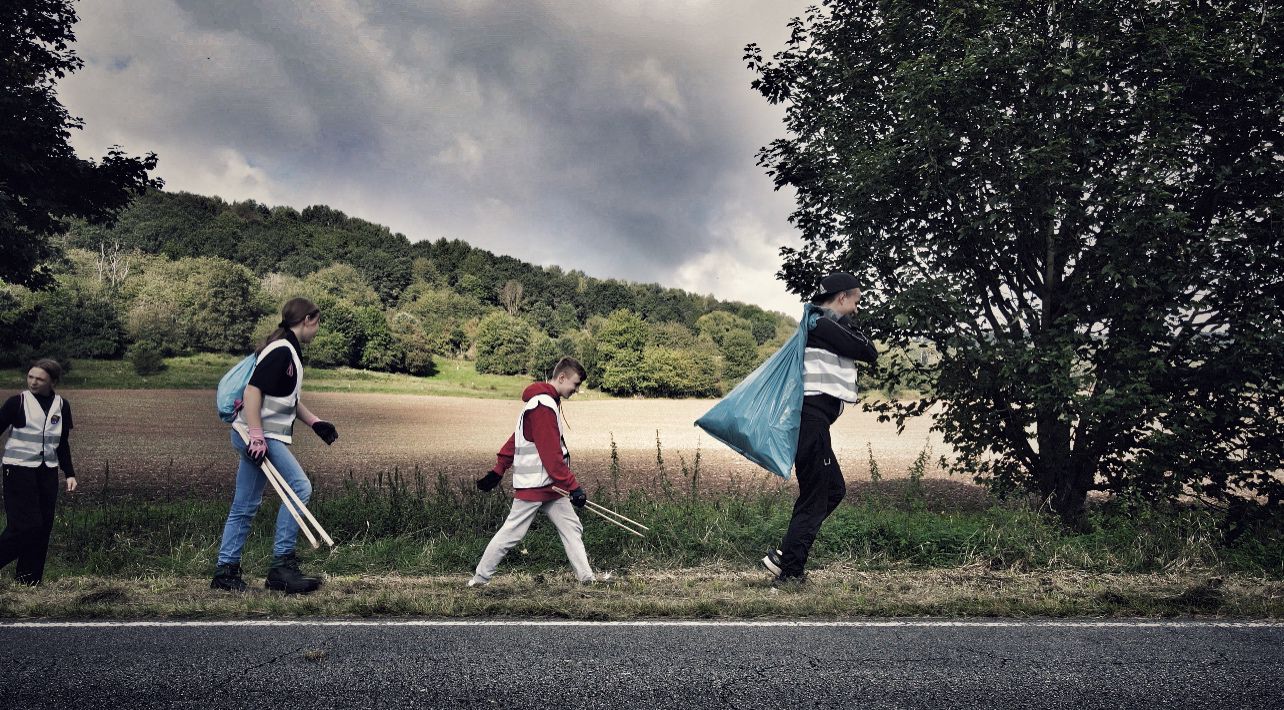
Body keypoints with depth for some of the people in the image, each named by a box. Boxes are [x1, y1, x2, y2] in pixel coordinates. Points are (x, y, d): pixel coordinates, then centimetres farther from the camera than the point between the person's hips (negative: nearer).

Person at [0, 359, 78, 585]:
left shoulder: (62, 406, 8)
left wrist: (70, 473, 12)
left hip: (47, 472, 4)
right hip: (19, 470, -4)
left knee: (44, 527, 3)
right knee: (25, 525, -12)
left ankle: (30, 582, 11)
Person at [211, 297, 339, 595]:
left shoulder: (288, 351, 17)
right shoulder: (280, 351, -14)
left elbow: (290, 399, 28)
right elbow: (252, 391, -21)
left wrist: (315, 422, 22)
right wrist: (257, 437, -24)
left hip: (262, 437, 10)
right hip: (259, 436, -10)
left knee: (245, 506, 12)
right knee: (300, 487, -12)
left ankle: (226, 571, 18)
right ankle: (282, 565, -9)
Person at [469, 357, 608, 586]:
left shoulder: (545, 402, 13)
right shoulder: (543, 406, -20)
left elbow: (516, 439, 18)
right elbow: (551, 455, -23)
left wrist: (498, 470, 20)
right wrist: (573, 486, -21)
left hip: (549, 486, 10)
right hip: (533, 486, -10)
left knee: (572, 527, 6)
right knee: (511, 533, 0)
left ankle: (586, 576, 7)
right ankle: (480, 578, 12)